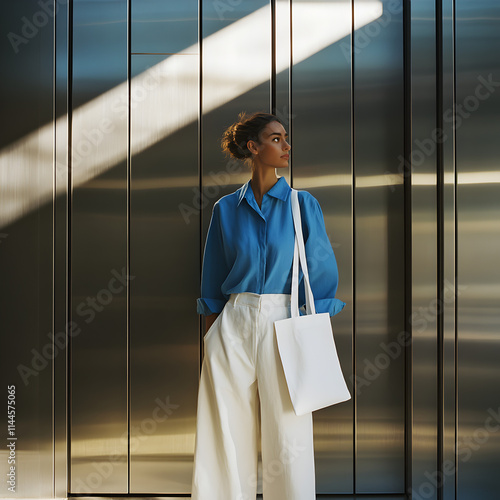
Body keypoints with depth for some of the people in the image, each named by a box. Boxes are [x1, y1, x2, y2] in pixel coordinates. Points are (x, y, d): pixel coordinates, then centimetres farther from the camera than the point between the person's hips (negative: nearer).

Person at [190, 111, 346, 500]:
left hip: (284, 322, -1)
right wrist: (210, 337, 8)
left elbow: (321, 272, 0)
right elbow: (213, 284, 11)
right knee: (226, 435, 5)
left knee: (288, 435, 2)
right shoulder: (226, 209, 7)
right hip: (234, 324, 2)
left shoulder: (303, 204, 3)